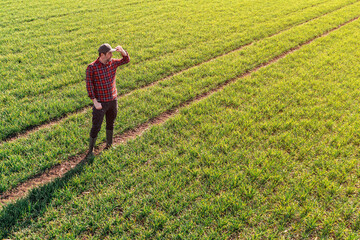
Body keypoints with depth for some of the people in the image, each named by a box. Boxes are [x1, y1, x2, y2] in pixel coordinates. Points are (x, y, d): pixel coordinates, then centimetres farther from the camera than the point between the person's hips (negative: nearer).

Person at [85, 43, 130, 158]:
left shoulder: (113, 63, 0)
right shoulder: (92, 67, -15)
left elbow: (126, 60, 10)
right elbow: (89, 85, -15)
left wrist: (122, 51, -11)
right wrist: (95, 102, -18)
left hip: (113, 100, 5)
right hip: (100, 103, -5)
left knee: (110, 123, 20)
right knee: (96, 127, -1)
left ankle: (109, 145, 39)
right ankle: (90, 151, 13)